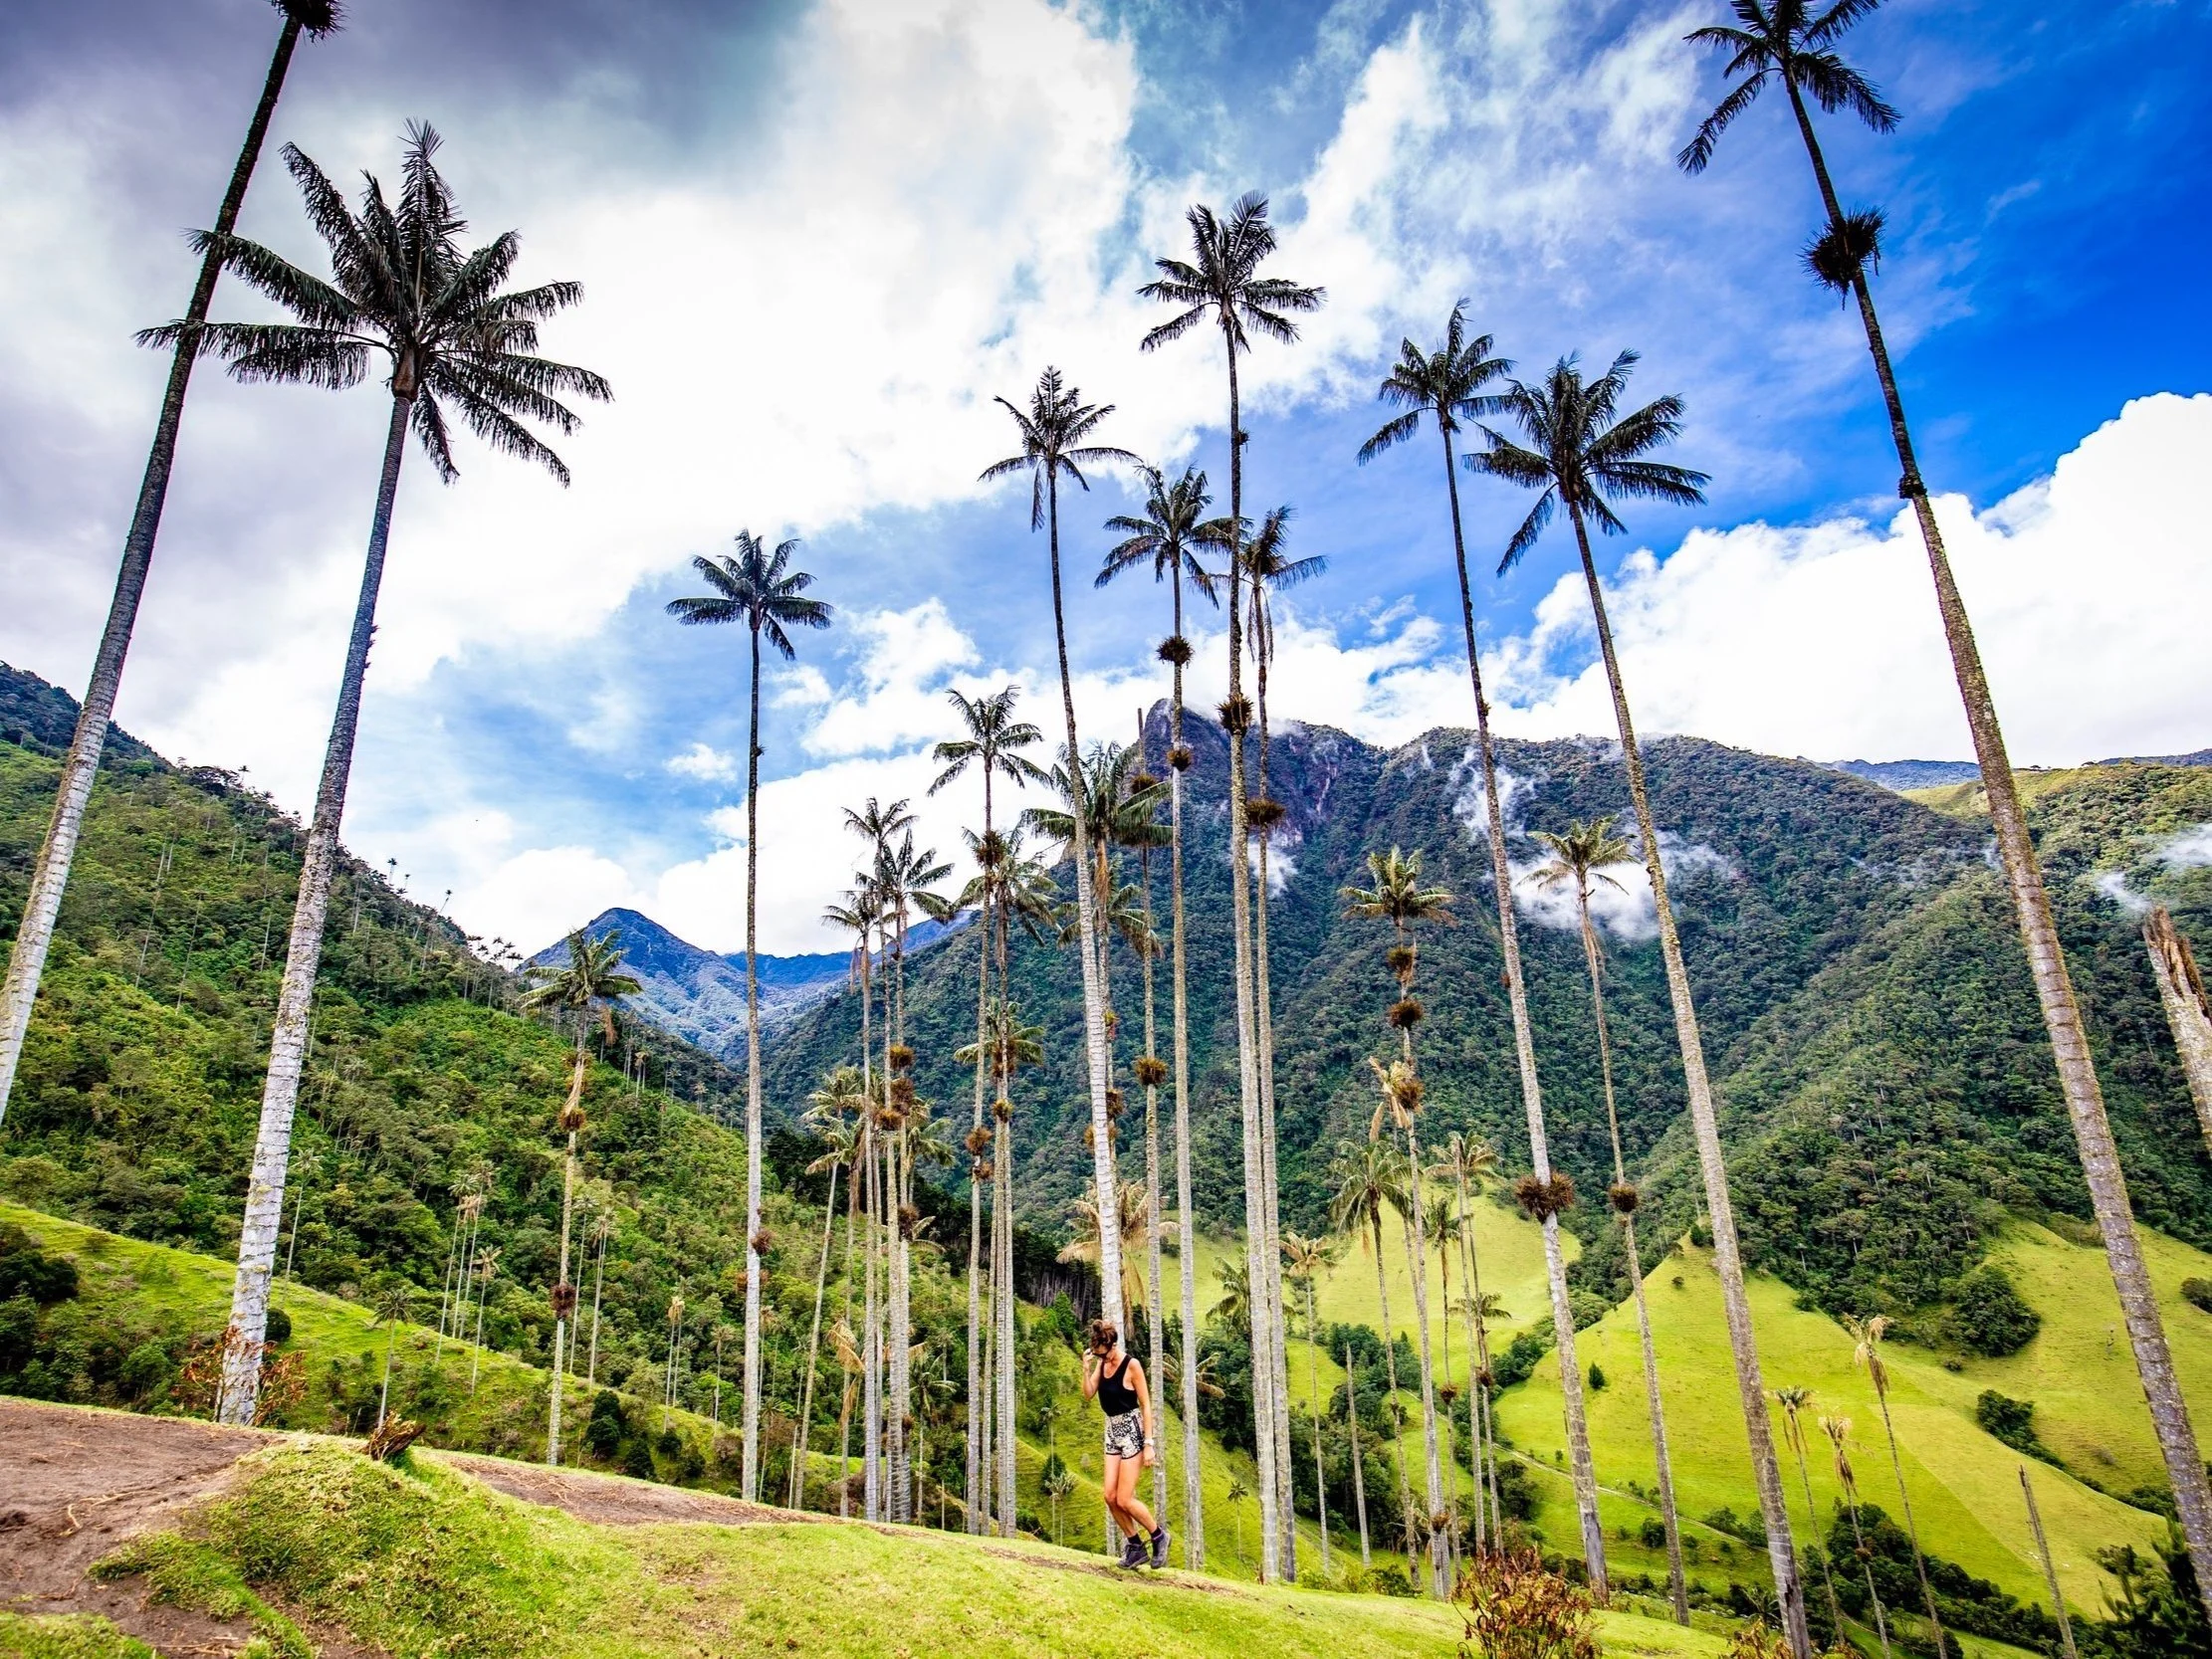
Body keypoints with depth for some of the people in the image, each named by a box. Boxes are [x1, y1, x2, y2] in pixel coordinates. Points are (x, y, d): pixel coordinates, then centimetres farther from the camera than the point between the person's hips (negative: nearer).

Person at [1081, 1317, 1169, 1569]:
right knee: (1110, 1498, 2)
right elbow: (1088, 1395, -1)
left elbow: (1146, 1406, -13)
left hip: (1131, 1431, -7)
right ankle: (1136, 1545, 19)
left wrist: (1148, 1444, -16)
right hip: (1112, 1432, 7)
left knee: (1124, 1500, -6)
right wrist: (1086, 1369, -16)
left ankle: (1158, 1535, 17)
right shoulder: (1101, 1364, 2)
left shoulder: (1131, 1366, -16)